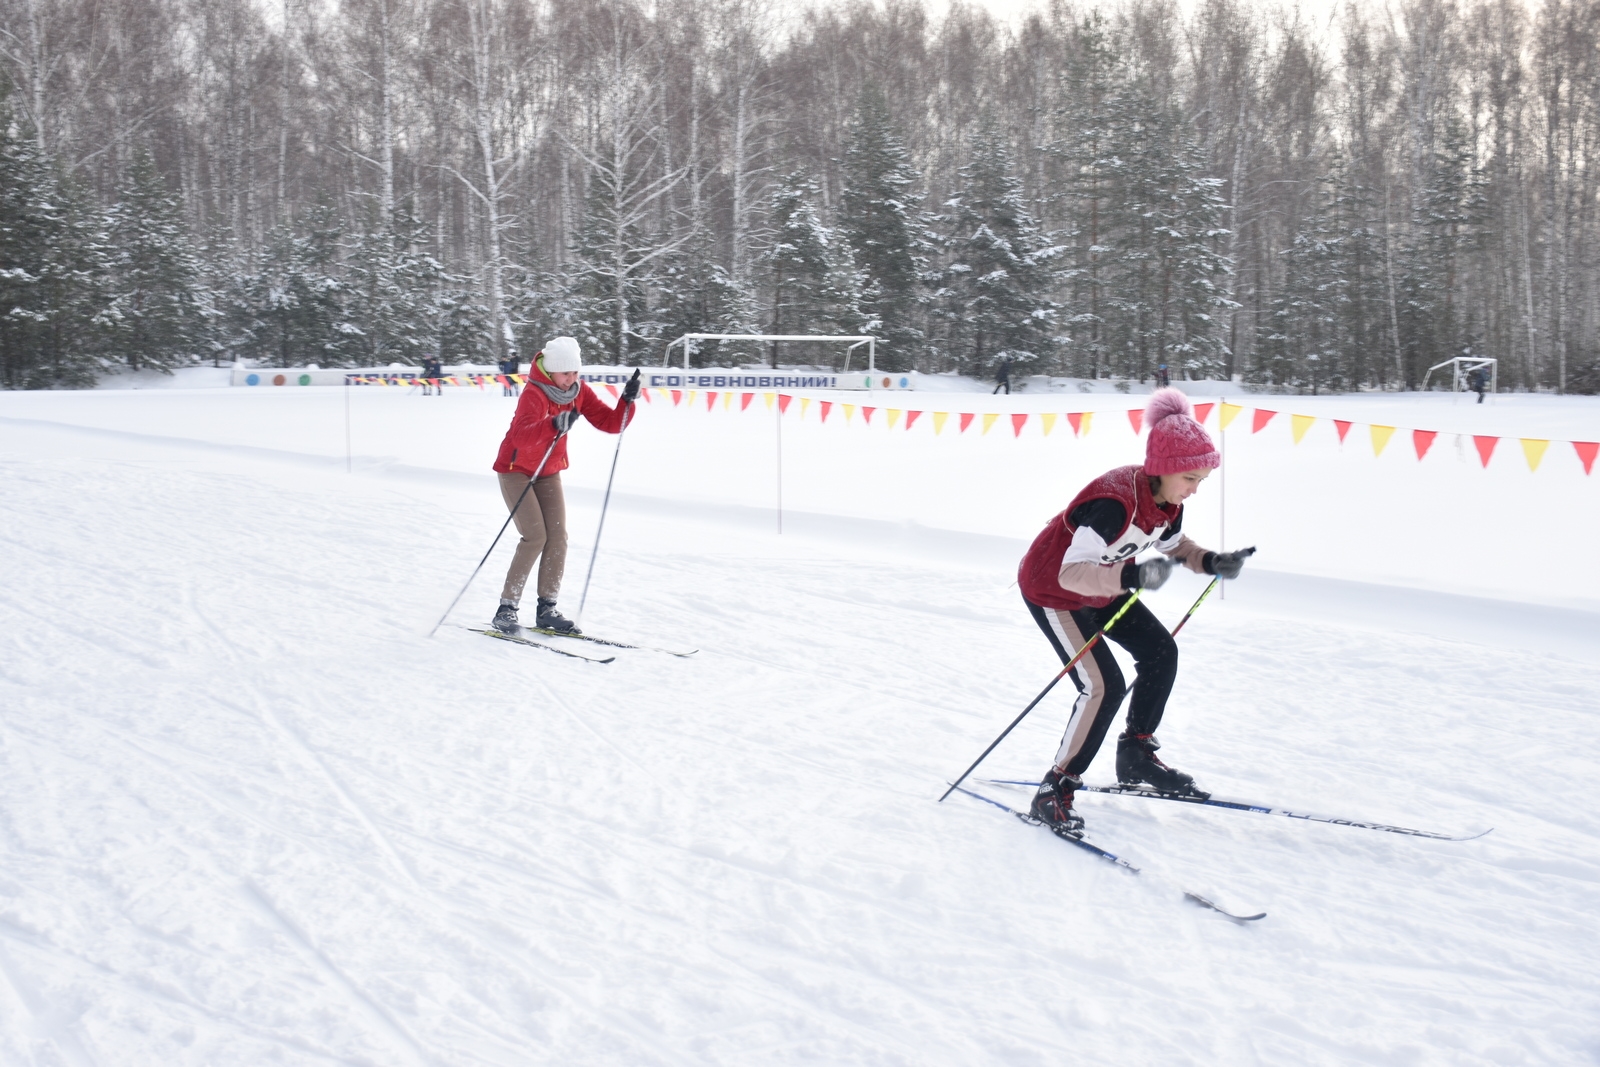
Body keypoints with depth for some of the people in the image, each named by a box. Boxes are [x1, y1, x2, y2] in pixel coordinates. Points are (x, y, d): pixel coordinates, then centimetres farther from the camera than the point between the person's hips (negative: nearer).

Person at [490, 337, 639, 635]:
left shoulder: (579, 391, -7)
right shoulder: (534, 393, -26)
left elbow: (610, 423, -9)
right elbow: (521, 436, -44)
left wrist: (627, 402, -26)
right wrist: (553, 424, -61)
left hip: (549, 472, 6)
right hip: (516, 470, -6)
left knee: (558, 537, -4)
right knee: (535, 537, -16)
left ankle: (546, 610, 5)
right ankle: (506, 608, -8)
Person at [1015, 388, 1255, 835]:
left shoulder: (1167, 498, -10)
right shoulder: (1116, 501, -36)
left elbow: (1174, 545, 12)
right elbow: (1071, 572, -42)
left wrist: (1211, 561, -7)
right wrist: (1132, 575, -56)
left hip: (1102, 589, 9)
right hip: (1053, 590, -9)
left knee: (1161, 651, 7)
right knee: (1103, 686, -17)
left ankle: (1136, 756, 23)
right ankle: (1053, 792, -7)